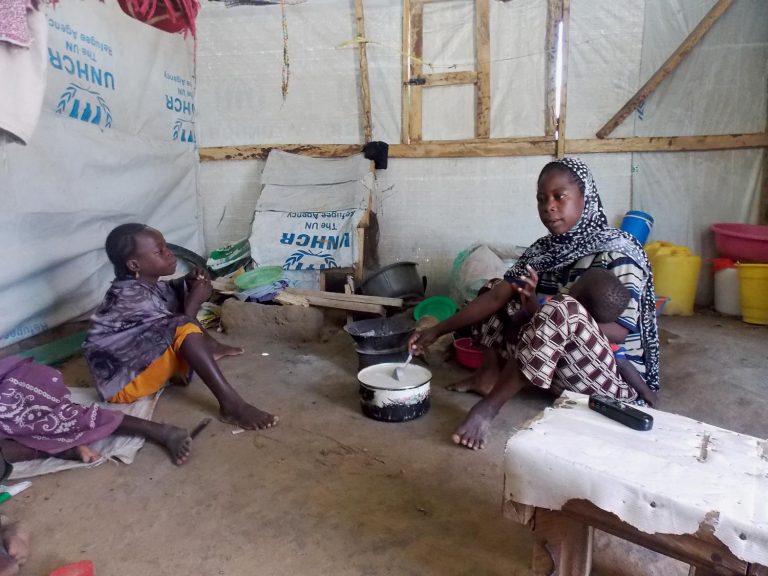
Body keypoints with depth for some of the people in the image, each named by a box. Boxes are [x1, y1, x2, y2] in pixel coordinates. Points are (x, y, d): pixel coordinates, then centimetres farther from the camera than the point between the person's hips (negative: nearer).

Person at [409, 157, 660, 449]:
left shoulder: (617, 251, -16)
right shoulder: (544, 250, 2)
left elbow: (620, 331, -22)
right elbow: (497, 296, -2)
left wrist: (544, 313, -31)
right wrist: (437, 330, -8)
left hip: (613, 375, -7)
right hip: (559, 371, 7)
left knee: (560, 310, -37)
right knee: (494, 289, 9)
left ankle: (488, 408, -27)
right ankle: (489, 374, -9)